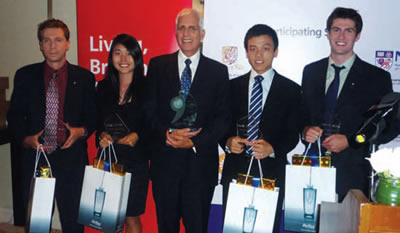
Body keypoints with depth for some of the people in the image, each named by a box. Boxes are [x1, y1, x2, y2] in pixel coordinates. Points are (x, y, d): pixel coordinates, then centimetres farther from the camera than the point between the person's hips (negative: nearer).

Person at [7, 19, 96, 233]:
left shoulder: (84, 77, 3)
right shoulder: (25, 76, 5)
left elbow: (93, 116, 7)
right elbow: (14, 116, 8)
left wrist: (81, 131, -13)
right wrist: (26, 139, -9)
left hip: (72, 160, -1)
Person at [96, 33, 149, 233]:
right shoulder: (103, 87, 8)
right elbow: (97, 121, 13)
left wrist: (138, 136, -18)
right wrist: (101, 135, -7)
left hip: (135, 161, -3)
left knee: (131, 217, 5)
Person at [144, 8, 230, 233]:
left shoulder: (218, 71, 3)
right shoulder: (158, 65, 5)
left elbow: (223, 117, -1)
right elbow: (149, 109, 1)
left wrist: (194, 142, -14)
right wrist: (167, 134, -16)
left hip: (201, 162, -1)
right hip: (164, 161, 1)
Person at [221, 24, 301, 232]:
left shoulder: (291, 90, 3)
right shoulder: (232, 86, 9)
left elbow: (293, 134, 0)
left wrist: (272, 148, -18)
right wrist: (228, 142, -13)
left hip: (271, 173, -1)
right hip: (235, 170, 2)